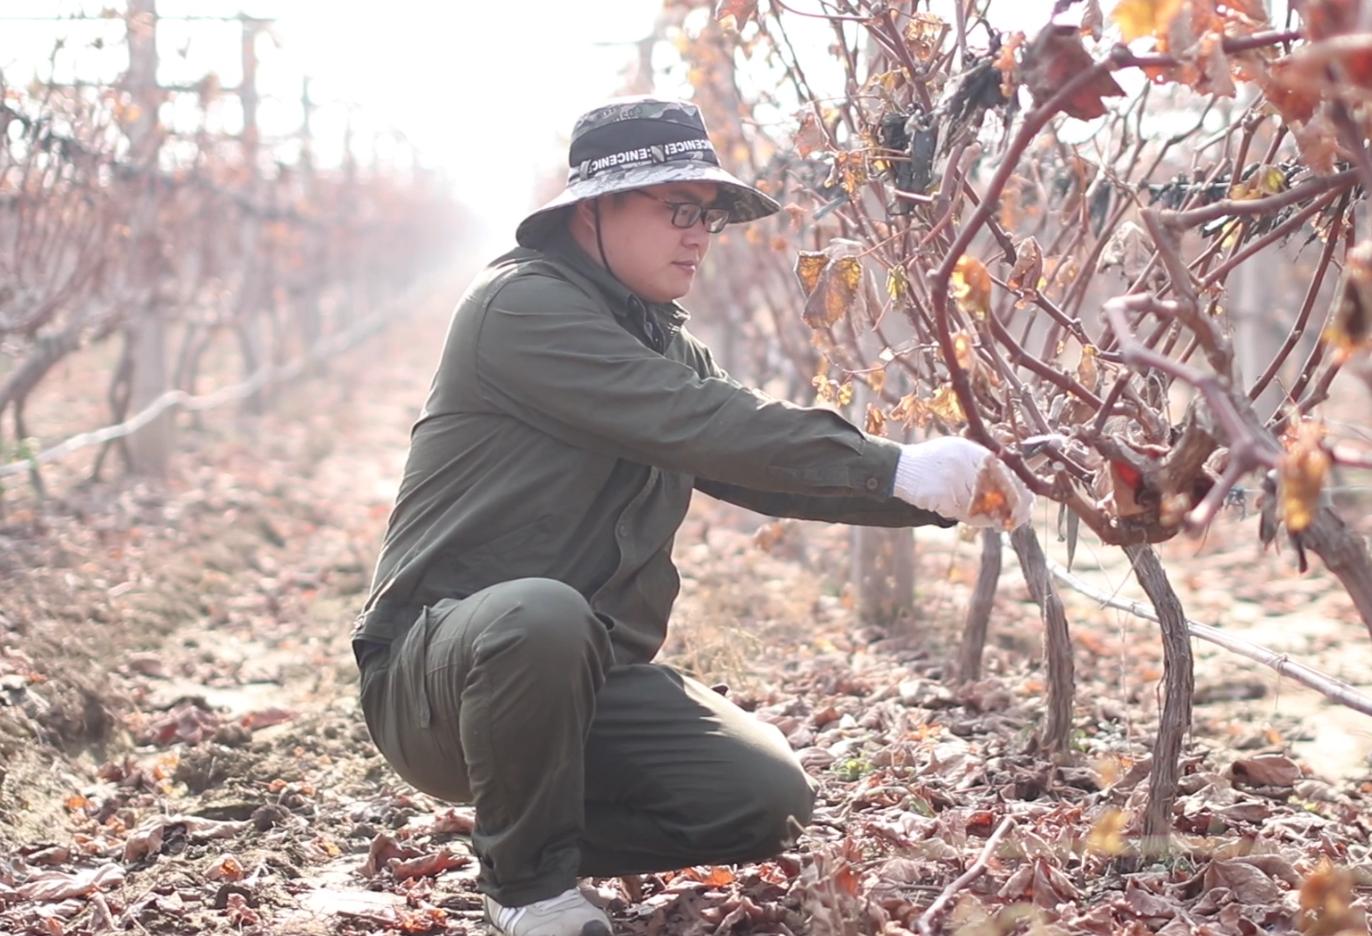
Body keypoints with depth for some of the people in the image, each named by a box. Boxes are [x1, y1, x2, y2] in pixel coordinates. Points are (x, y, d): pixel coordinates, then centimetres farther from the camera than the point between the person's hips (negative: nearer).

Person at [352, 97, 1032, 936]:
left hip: (586, 677, 7)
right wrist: (896, 468, -28)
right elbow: (695, 424, -26)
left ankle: (548, 828, 13)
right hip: (441, 669, -7)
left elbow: (772, 466, 6)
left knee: (772, 801, -9)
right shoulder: (523, 307, -14)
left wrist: (949, 494, -8)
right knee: (542, 616, -39)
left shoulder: (665, 345, 13)